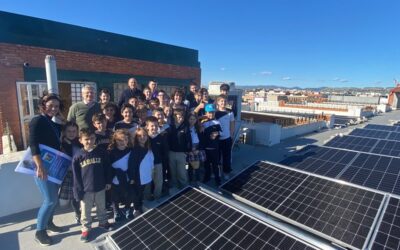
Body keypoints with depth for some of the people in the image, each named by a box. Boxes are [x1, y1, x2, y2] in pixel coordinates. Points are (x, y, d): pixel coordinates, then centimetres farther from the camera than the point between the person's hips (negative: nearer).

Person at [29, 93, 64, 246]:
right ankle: (39, 231, 16)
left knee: (54, 198, 16)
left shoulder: (54, 123, 12)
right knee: (50, 200, -3)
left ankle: (49, 223, 35)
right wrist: (40, 166, -30)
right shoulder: (37, 121, -11)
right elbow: (33, 144, -22)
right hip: (42, 166, -7)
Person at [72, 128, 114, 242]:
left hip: (100, 187, 2)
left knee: (101, 208, 21)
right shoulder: (78, 156, -11)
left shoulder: (102, 152, -8)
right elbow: (76, 175, -7)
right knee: (86, 212, 15)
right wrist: (78, 190, -7)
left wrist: (108, 182, 4)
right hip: (86, 190, -1)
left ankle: (103, 222, 44)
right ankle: (86, 228, 36)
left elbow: (107, 168, 1)